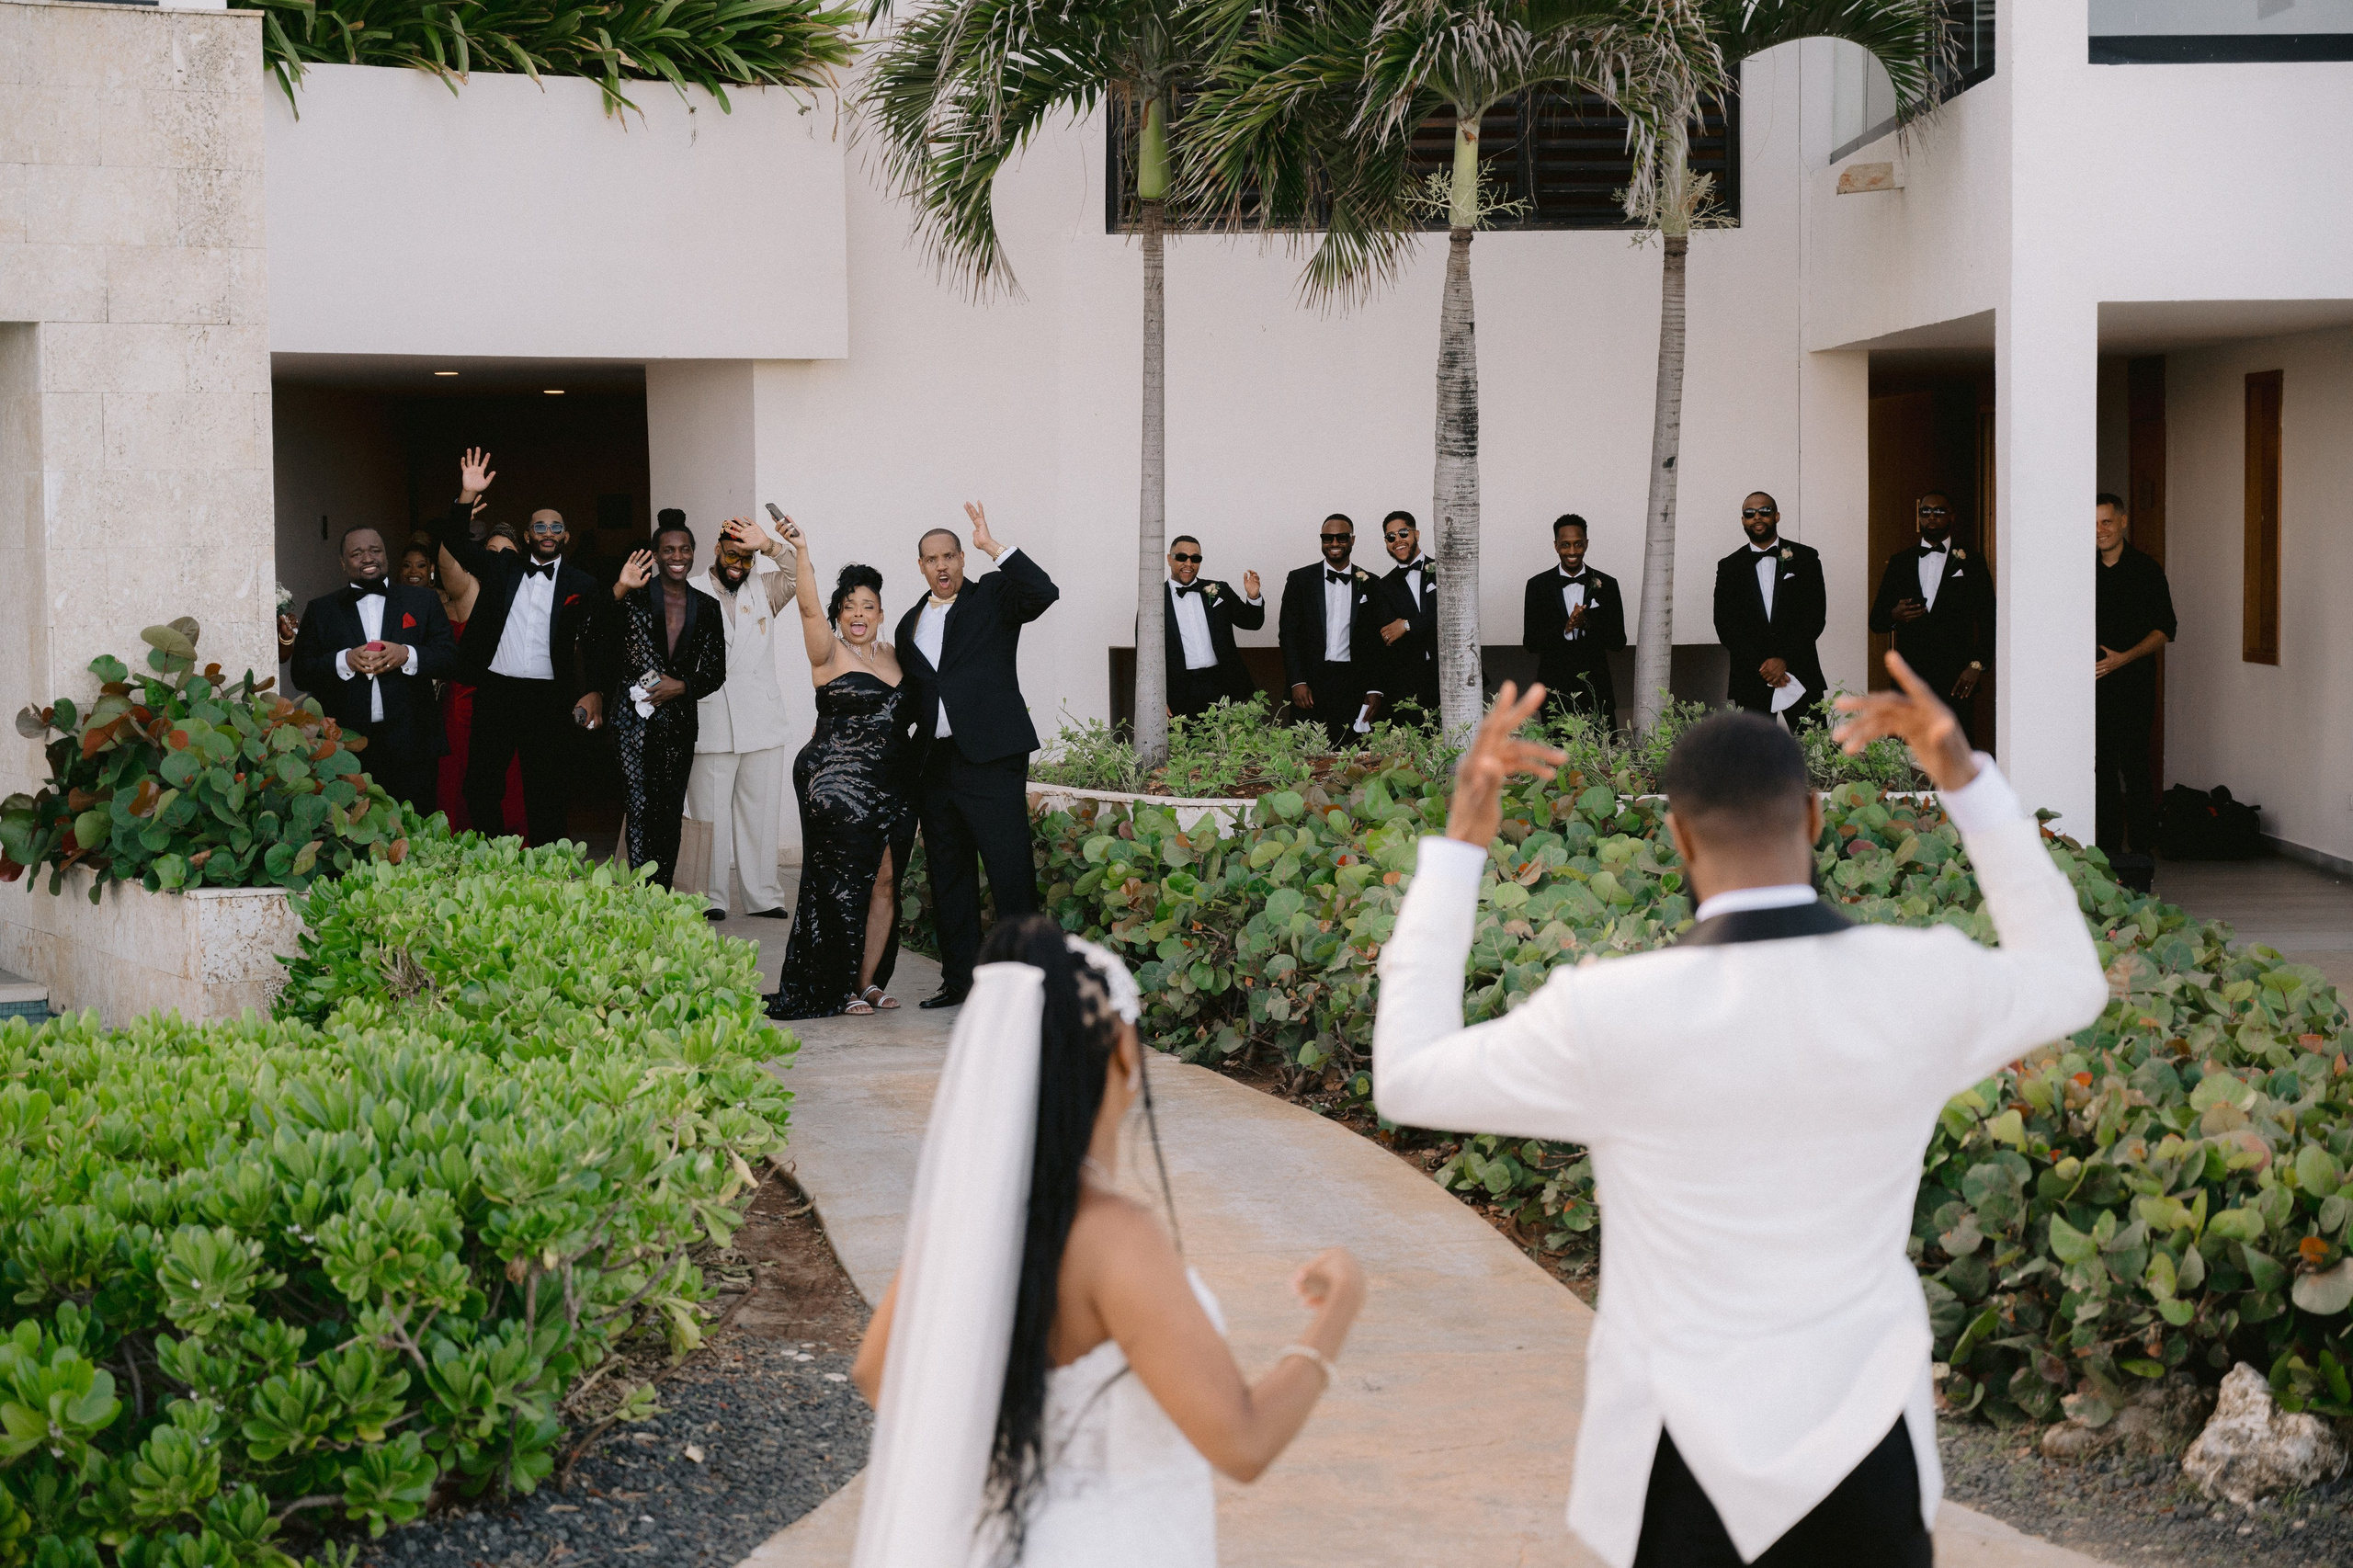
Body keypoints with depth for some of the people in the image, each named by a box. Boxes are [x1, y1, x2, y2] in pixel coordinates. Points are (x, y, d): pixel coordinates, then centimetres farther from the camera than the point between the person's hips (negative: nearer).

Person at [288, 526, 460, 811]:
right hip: (346, 744, 0)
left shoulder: (422, 601, 12)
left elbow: (450, 656, 4)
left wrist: (407, 655, -13)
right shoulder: (320, 610, 12)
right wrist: (345, 661, -13)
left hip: (410, 746, 0)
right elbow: (301, 672, 3)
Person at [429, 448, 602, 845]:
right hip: (495, 691, 2)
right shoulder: (502, 566, 10)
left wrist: (595, 692, -12)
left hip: (548, 698, -2)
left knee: (547, 795, 5)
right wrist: (468, 495, -10)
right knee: (481, 786, 4)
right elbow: (453, 538, 5)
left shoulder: (581, 585, 4)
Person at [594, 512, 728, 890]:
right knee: (641, 807, -10)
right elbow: (596, 643, -14)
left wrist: (683, 686, -7)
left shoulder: (706, 608, 9)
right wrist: (618, 592, -25)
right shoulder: (634, 597, -1)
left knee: (671, 812, 7)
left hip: (679, 721, 4)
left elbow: (716, 671, 11)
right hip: (635, 717, -4)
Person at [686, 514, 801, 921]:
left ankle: (761, 895, 11)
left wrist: (768, 545, -18)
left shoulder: (763, 589, 12)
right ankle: (711, 898, 5)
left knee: (759, 811, 5)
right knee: (710, 814, -1)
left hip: (760, 719, 3)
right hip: (710, 724, -3)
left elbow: (800, 574, -5)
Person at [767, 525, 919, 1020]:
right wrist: (800, 552, -32)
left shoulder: (892, 656, 15)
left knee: (886, 882, 3)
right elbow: (809, 608, -20)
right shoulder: (829, 653, -3)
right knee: (845, 884, -6)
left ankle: (869, 982, 11)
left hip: (892, 788, 6)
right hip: (837, 787, -6)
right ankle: (840, 990, 1)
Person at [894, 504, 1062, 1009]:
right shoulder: (910, 624, 19)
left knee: (1011, 870, -9)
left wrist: (993, 545, -18)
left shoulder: (992, 597, 3)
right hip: (936, 764, 6)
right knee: (948, 876, 11)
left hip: (991, 759, -6)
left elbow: (1043, 592, -17)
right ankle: (958, 980, 18)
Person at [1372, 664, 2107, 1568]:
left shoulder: (1610, 1017, -21)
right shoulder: (1923, 986, -13)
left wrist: (1457, 845, -3)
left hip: (1691, 1462, -2)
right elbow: (2072, 983, 11)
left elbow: (1407, 1083, -4)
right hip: (1866, 1452, 2)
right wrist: (1966, 779, 5)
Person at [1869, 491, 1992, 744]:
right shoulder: (1900, 562, 16)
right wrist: (1894, 616, -6)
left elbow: (1988, 622, 6)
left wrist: (1977, 665, -6)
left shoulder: (1970, 564, 8)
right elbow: (1876, 620, 16)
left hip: (1955, 677, -2)